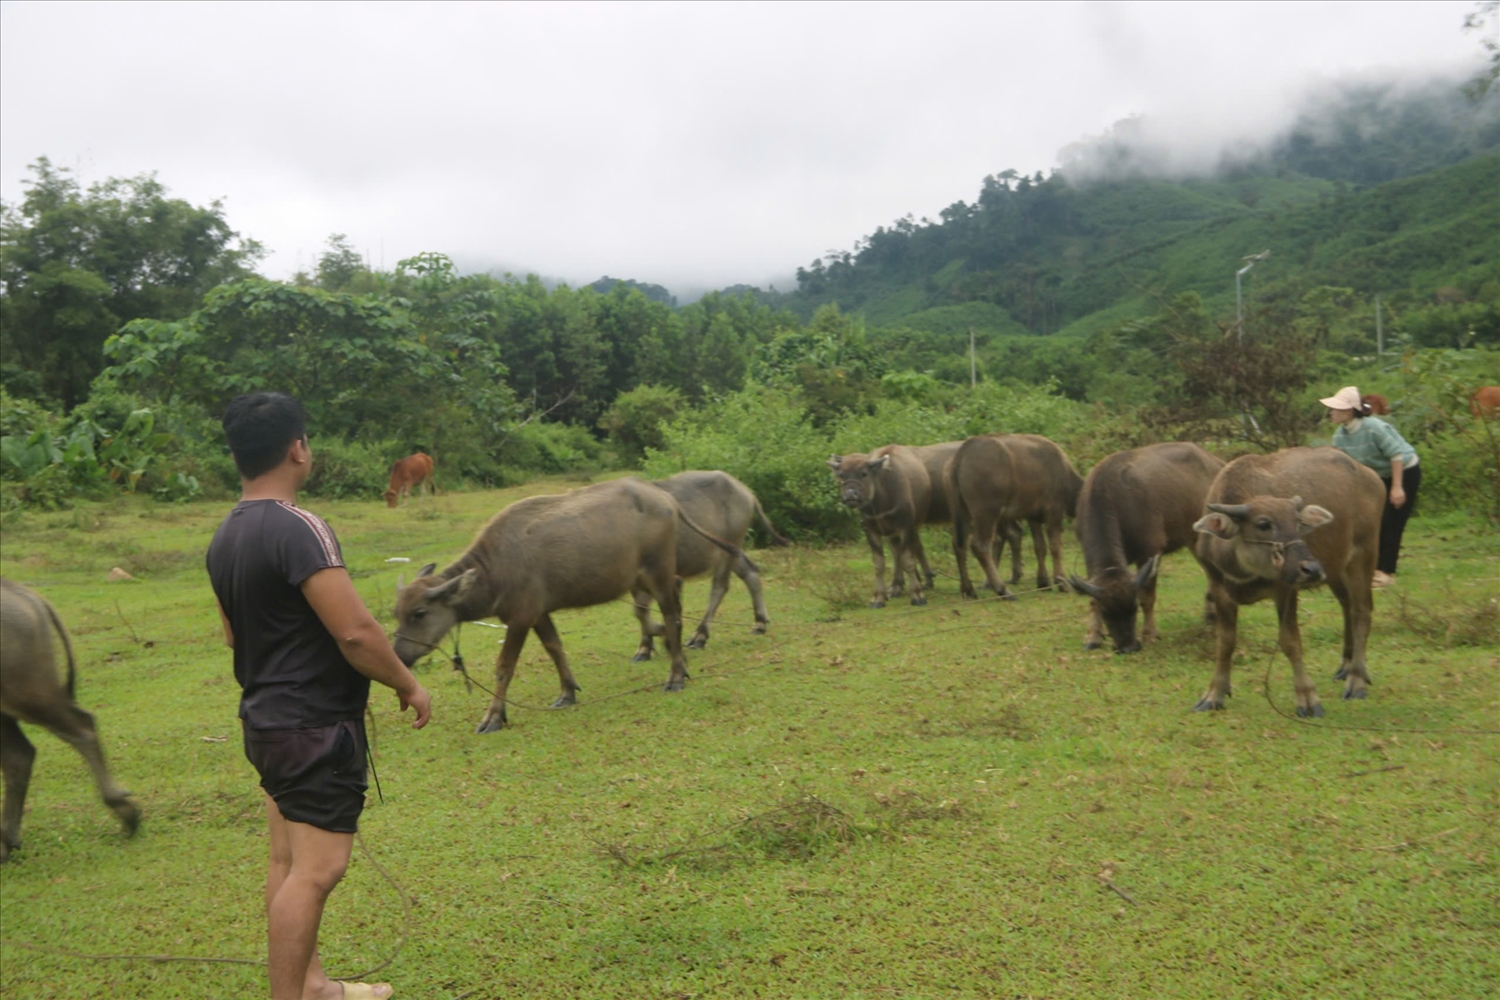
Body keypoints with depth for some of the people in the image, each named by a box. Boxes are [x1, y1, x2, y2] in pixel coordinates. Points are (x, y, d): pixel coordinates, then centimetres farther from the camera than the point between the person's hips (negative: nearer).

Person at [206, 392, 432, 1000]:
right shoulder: (299, 529, -21)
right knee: (316, 870, -3)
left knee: (288, 861, 17)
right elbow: (356, 631, -24)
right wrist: (408, 685, -10)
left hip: (267, 719, 10)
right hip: (317, 727, -10)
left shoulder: (224, 538, 7)